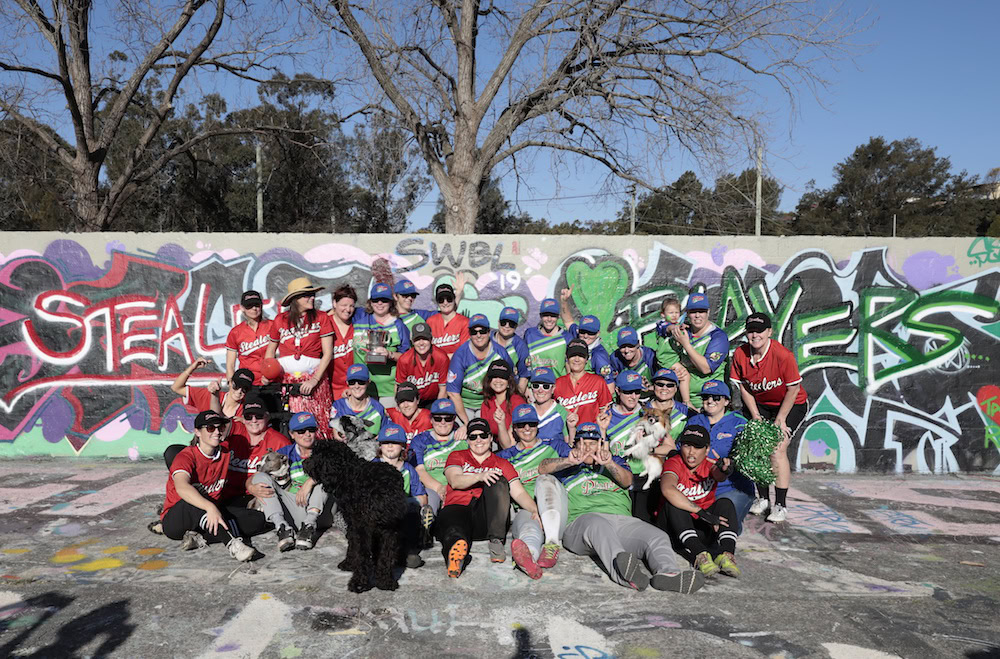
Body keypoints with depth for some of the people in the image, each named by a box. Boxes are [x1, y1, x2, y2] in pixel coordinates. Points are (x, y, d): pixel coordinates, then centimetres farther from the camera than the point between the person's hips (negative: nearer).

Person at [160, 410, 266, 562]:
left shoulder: (225, 454, 4)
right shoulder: (186, 456, -17)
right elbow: (182, 487, -38)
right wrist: (210, 507, -51)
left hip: (210, 516, 6)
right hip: (175, 519, -6)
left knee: (258, 519, -13)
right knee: (193, 500, -38)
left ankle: (200, 538, -25)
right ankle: (232, 543, -50)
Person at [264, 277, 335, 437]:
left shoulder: (321, 318, 3)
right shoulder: (280, 320, 8)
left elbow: (328, 353, -2)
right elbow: (271, 348, 20)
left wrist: (314, 380, -12)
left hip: (314, 378, -1)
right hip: (285, 379, 1)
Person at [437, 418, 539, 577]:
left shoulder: (502, 464, 23)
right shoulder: (457, 456, 21)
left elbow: (519, 493, 10)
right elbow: (455, 481, 0)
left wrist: (535, 510, -10)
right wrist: (480, 476, -19)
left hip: (486, 517, 1)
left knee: (498, 481, -26)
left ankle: (496, 541, -32)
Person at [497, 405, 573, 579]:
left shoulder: (554, 446, 22)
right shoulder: (506, 456, 24)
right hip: (523, 509, 0)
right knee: (530, 530, -37)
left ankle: (552, 543, -48)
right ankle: (528, 553, -73)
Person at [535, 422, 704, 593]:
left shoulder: (615, 462, 31)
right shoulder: (568, 467, 26)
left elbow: (627, 481, 8)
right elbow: (543, 468, 5)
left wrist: (609, 464, -15)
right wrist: (569, 461, -16)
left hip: (622, 520, 4)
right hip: (582, 519, -4)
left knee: (658, 537, -24)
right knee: (598, 525, -41)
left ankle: (667, 572, -53)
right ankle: (623, 572, -66)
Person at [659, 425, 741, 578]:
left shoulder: (709, 464, -2)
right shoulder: (674, 463, -12)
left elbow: (718, 474, -29)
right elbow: (667, 489, -35)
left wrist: (723, 470, -56)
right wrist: (701, 512, -40)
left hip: (703, 528, 3)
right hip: (676, 526, -2)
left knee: (725, 503, -20)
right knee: (672, 503, -30)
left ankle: (727, 553, -40)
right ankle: (700, 554, -46)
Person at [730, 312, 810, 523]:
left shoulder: (783, 355, -26)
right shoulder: (740, 354, -13)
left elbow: (793, 389, -17)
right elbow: (744, 388, -2)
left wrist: (780, 420, -15)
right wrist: (756, 417, -6)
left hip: (790, 405, -4)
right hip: (759, 404, 4)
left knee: (777, 449, -15)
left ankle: (780, 505, -6)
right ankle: (763, 498, 11)